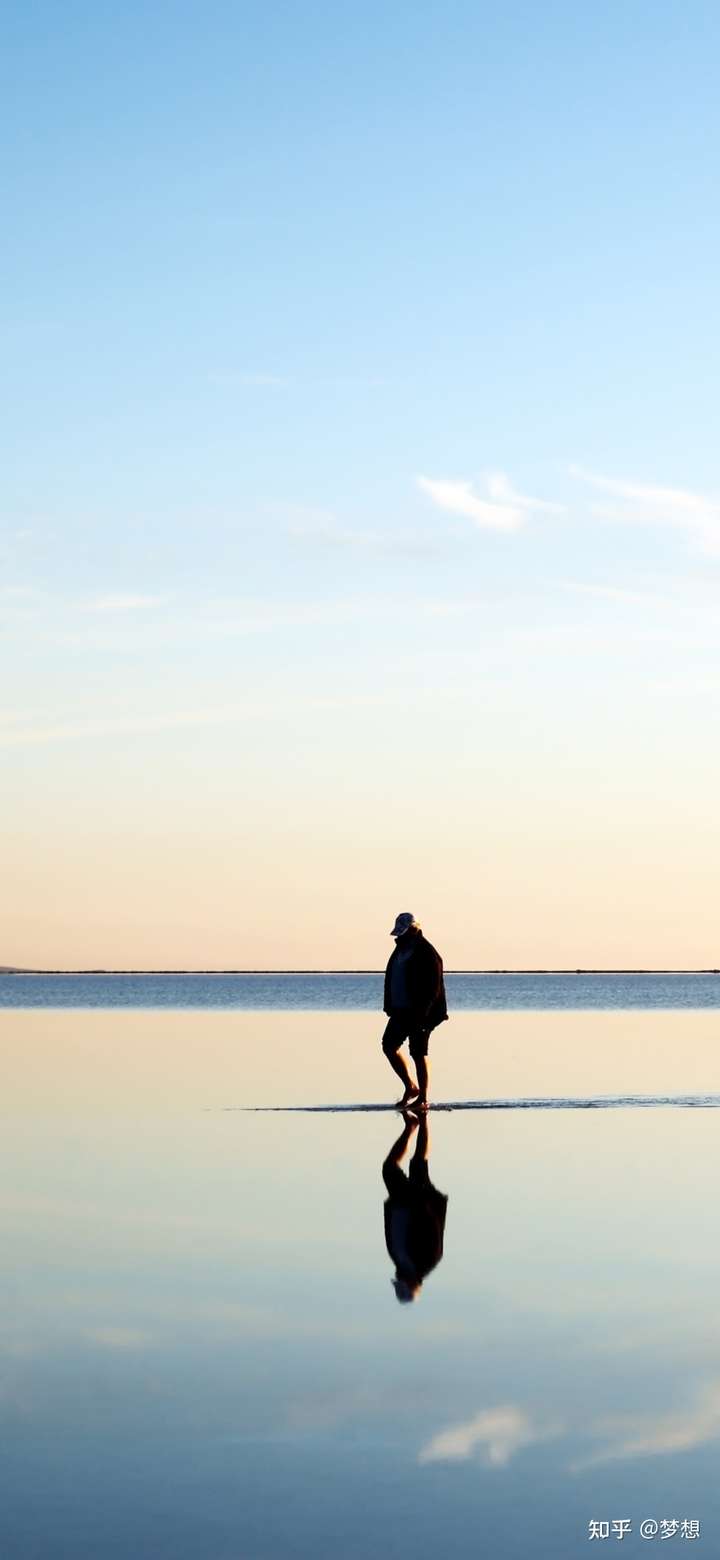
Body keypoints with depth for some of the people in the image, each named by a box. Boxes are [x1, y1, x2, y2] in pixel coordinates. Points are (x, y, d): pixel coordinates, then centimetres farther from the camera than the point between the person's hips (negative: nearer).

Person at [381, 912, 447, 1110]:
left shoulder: (426, 953, -15)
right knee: (389, 1045, 9)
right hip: (400, 1011, 9)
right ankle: (410, 1087, 21)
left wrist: (422, 1013, -22)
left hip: (419, 1013, -9)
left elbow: (433, 987, -18)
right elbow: (391, 980, 19)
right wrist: (390, 1006, 13)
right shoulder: (401, 949, 12)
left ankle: (423, 1099, 4)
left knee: (419, 1053, -4)